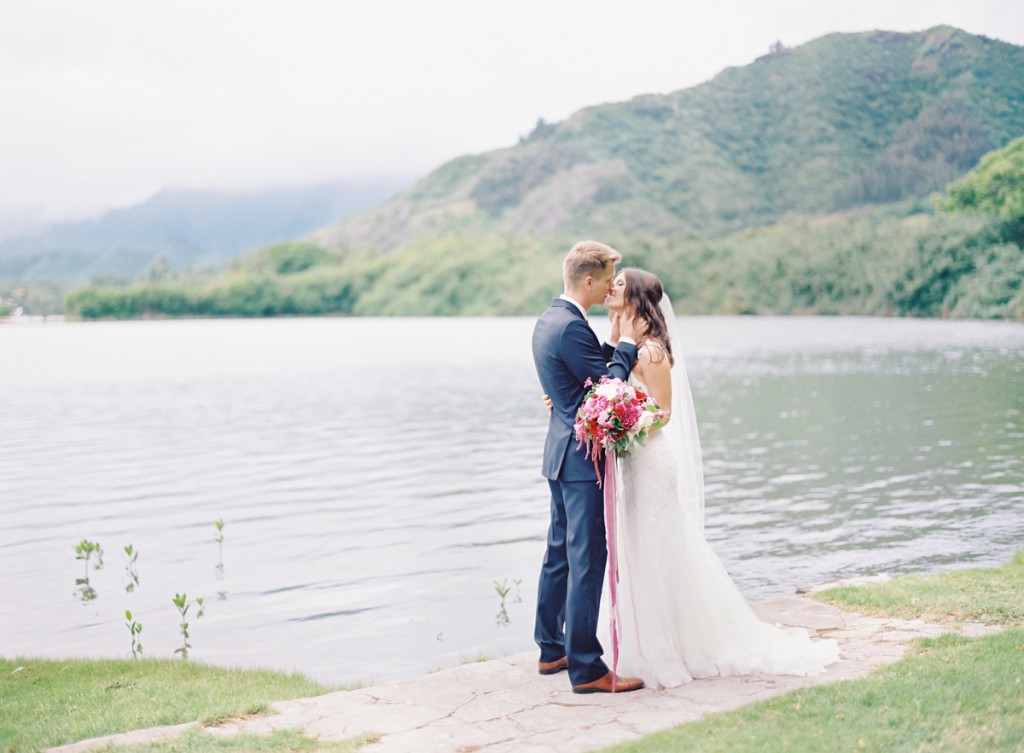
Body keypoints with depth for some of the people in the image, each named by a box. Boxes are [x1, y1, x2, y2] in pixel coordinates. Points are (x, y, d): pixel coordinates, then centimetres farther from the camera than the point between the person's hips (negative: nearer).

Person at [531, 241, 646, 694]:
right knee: (587, 559, -7)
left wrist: (614, 340, 9)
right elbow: (610, 385, -17)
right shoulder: (571, 327, -19)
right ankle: (585, 668, -4)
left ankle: (552, 650, 26)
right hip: (583, 458, -11)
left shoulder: (549, 320, 12)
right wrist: (626, 340, -6)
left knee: (561, 552, 17)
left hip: (562, 453, 11)